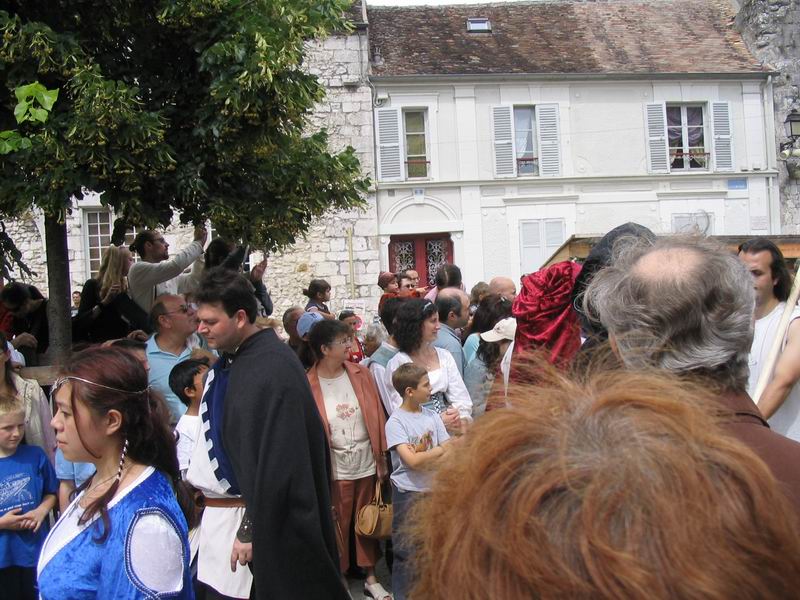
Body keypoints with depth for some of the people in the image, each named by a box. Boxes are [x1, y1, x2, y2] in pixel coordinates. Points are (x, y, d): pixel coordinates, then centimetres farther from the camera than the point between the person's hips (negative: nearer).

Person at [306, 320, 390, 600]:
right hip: (335, 467, -3)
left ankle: (371, 577, 33)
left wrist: (382, 458, 1)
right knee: (338, 525, 11)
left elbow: (377, 417, 1)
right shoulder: (308, 385, -12)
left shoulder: (360, 373, -2)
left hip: (367, 461, 3)